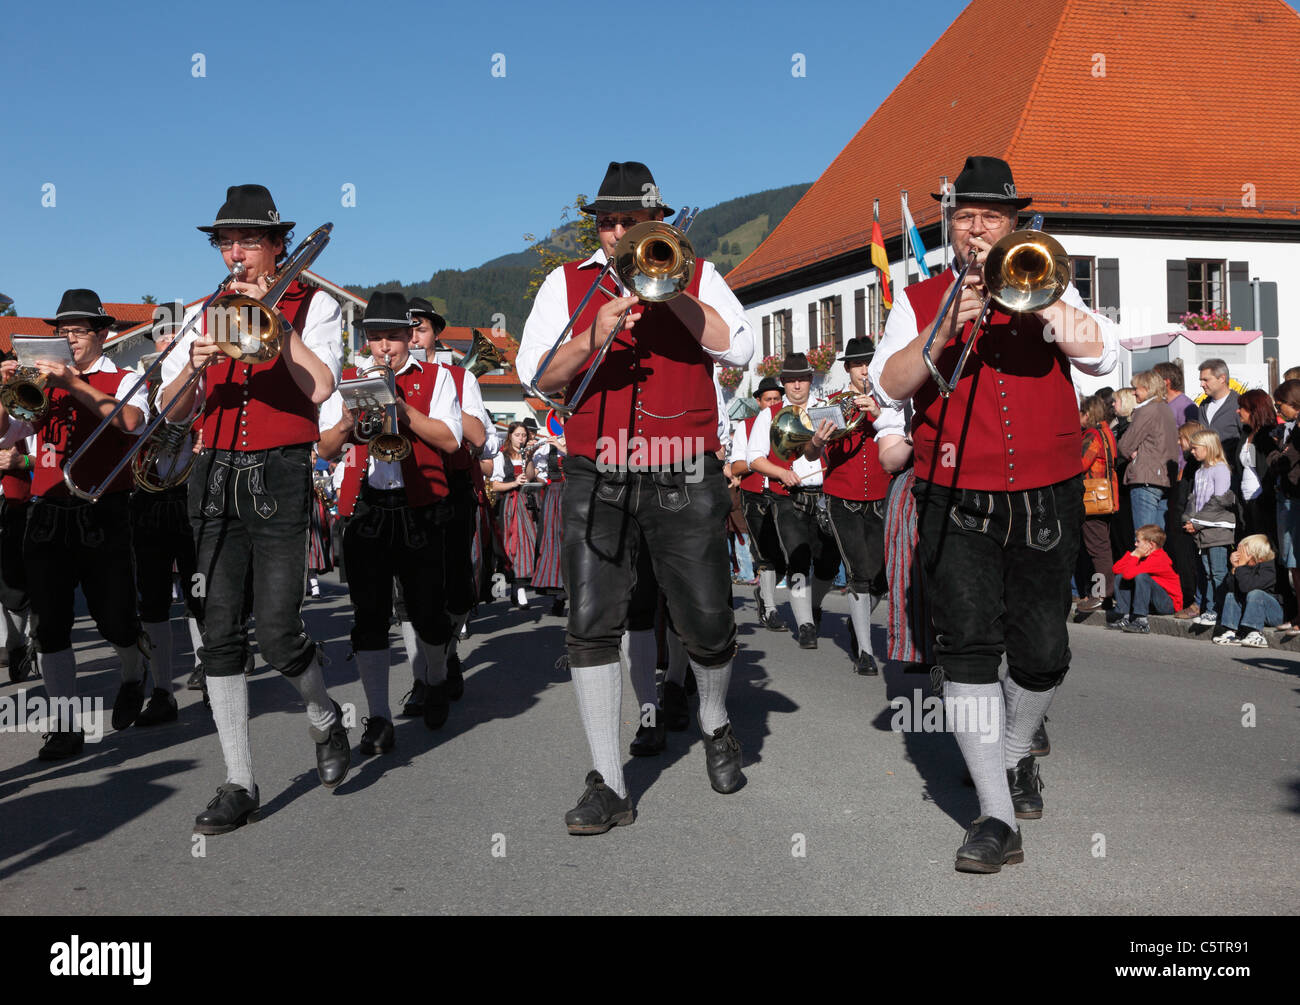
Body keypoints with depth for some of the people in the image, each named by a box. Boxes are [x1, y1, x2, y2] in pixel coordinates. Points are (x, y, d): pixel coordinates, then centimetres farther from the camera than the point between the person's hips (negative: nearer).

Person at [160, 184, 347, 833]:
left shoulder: (313, 303, 4)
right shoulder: (208, 312, 15)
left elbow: (318, 388, -12)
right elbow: (172, 410, 11)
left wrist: (274, 315, -11)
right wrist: (194, 366, -9)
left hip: (282, 477, -4)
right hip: (217, 475, 4)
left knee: (277, 631, -10)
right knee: (220, 632, 0)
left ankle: (325, 718, 22)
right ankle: (239, 785, 8)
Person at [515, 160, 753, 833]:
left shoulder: (695, 276, 10)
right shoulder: (567, 282, 11)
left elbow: (736, 348, -6)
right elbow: (535, 374, 1)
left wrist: (665, 289, -11)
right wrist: (593, 337, -17)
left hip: (684, 481, 0)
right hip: (597, 480, 1)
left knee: (707, 623, 2)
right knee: (592, 625, -6)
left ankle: (714, 721, 35)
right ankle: (608, 785, 2)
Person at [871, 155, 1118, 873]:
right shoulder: (920, 300, 10)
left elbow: (1100, 355, -6)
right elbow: (888, 386, -5)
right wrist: (947, 327, -18)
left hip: (1045, 500, 1)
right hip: (956, 503, -1)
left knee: (1042, 654, 4)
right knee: (967, 647, -12)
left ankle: (1015, 758, 34)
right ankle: (997, 818, -6)